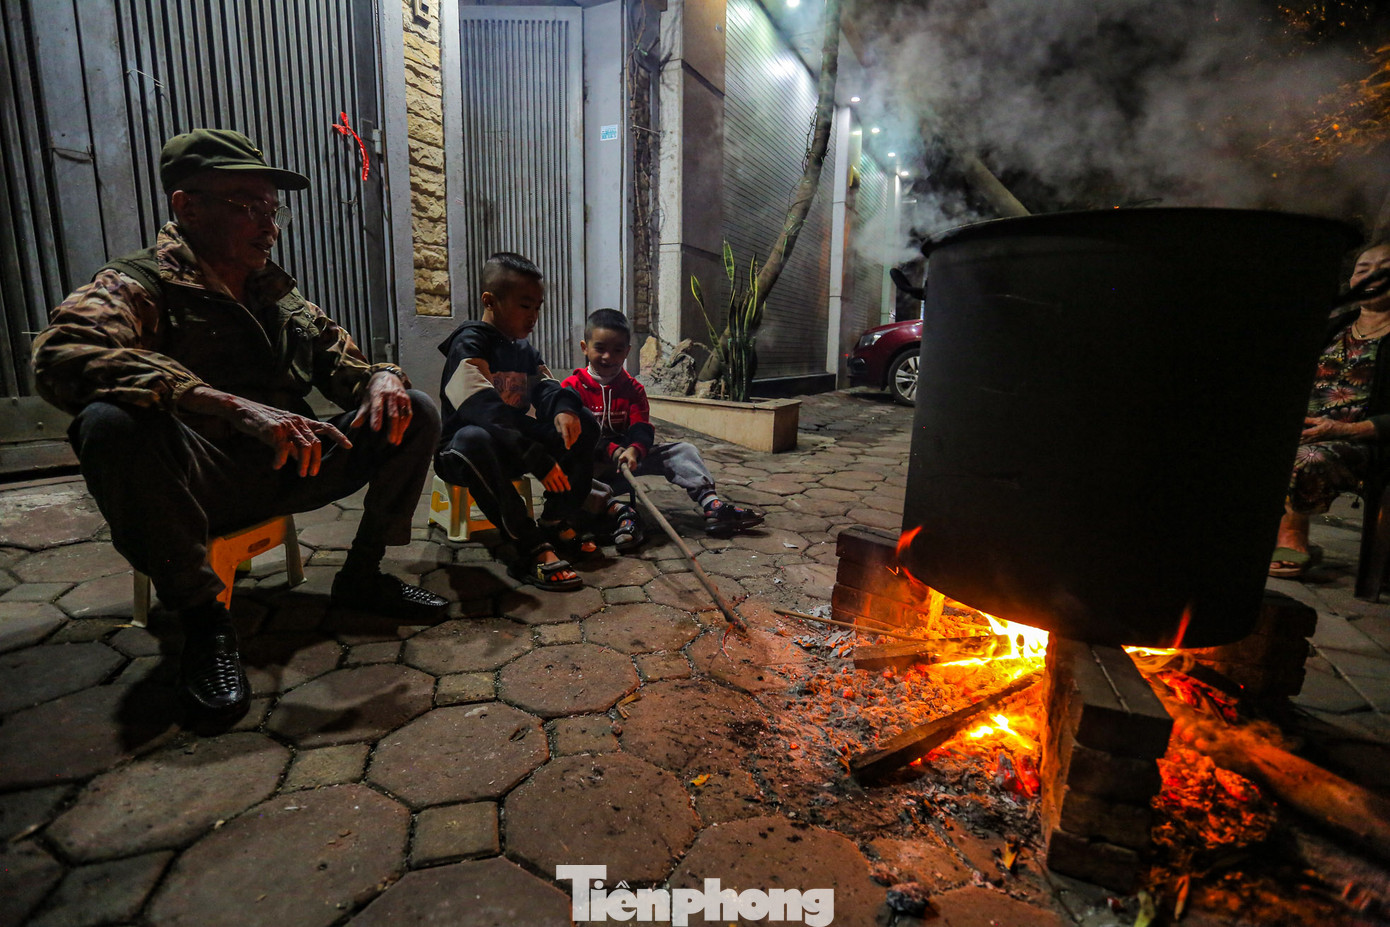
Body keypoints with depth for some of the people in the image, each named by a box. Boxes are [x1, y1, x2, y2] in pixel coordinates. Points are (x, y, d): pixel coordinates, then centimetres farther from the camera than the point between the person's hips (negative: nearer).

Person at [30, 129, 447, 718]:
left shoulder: (284, 298, 13)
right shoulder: (142, 286, -6)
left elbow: (343, 361, 17)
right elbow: (60, 354, -25)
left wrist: (381, 377, -11)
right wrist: (234, 407, -40)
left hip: (286, 471, 5)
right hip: (196, 483, -5)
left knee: (414, 413, -4)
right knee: (113, 422, -35)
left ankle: (362, 576, 4)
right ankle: (200, 613, -15)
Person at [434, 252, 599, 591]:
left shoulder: (524, 350, 14)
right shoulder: (469, 344, -13)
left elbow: (547, 387, 3)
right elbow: (485, 412, -28)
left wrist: (563, 408, -24)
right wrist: (538, 460, -35)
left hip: (513, 447, 7)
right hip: (462, 453, -7)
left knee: (581, 426, -7)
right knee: (474, 438, -41)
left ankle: (556, 522, -9)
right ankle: (532, 550, -40)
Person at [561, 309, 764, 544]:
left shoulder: (632, 388, 8)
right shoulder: (573, 387, -4)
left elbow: (642, 428, -4)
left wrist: (633, 450, -29)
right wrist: (612, 451, -30)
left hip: (626, 456, 3)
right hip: (589, 463, -3)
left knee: (682, 451, -11)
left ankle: (712, 506, -25)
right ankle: (619, 510, -46)